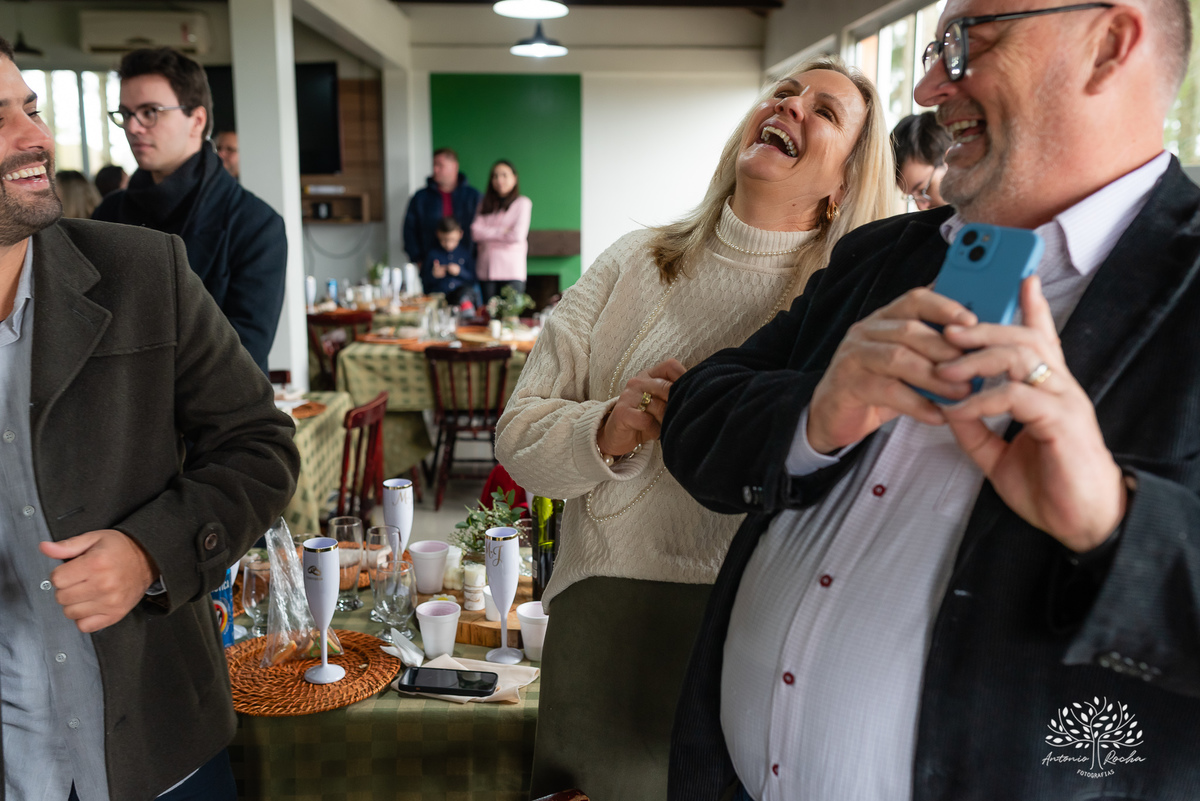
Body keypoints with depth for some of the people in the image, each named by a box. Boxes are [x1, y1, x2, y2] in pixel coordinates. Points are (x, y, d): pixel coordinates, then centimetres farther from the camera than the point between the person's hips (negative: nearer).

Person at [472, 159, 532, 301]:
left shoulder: (522, 203, 3)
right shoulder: (486, 205, 17)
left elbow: (517, 235, -9)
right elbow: (475, 231, 3)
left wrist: (489, 233, 3)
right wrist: (503, 231, -5)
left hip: (512, 272, -4)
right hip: (487, 271, 4)